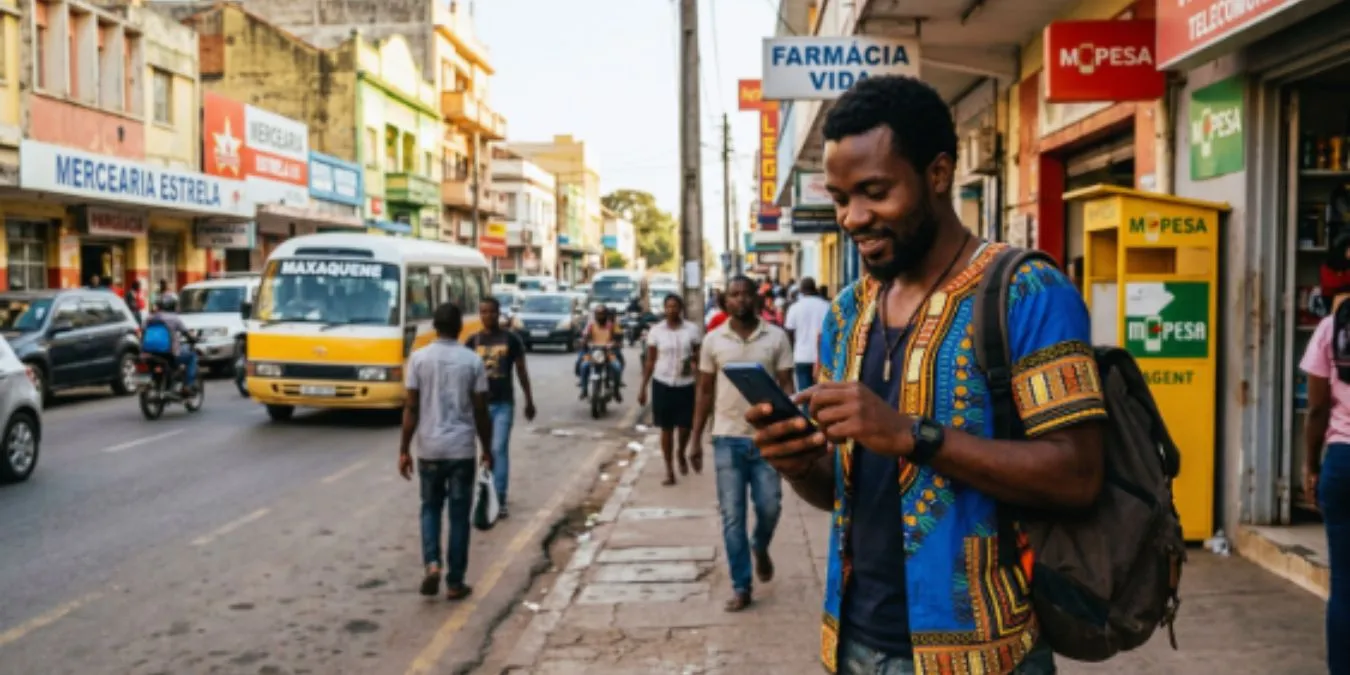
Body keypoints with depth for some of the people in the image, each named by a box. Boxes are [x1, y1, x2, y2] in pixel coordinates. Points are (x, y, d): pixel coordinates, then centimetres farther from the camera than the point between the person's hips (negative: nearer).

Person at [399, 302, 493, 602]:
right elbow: (481, 411, -2)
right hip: (462, 448, -1)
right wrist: (487, 449, 9)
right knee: (459, 515, 8)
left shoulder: (419, 358, -3)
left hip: (429, 448, 1)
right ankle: (455, 583, 11)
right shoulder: (472, 361, -4)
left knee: (431, 507, 18)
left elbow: (411, 408, -5)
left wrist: (404, 449, 2)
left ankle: (432, 563, -2)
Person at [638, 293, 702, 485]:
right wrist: (643, 387, 1)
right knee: (666, 428, 4)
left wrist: (696, 358, -16)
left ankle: (681, 455, 34)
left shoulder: (692, 330, 0)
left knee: (685, 426, 1)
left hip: (686, 384, 0)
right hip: (662, 384, 0)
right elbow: (650, 361, 4)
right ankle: (669, 470, 14)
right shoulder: (656, 331, 0)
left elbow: (700, 356, 8)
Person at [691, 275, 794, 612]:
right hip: (727, 438, 1)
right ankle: (741, 587, 13)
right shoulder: (713, 340, 2)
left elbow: (786, 386, 0)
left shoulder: (776, 337, -1)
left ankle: (760, 547, 36)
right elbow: (705, 391, 7)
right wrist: (696, 439, 4)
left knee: (769, 506, 1)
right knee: (732, 516, 3)